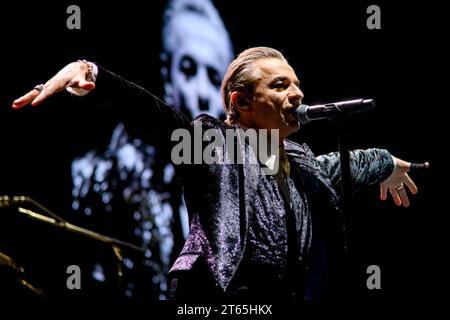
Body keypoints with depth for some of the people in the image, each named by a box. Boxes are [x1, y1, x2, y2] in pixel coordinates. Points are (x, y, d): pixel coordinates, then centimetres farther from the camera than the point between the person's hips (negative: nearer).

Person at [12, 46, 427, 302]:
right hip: (218, 295, -7)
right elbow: (150, 114, -22)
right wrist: (90, 74, -40)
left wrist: (388, 164, 55)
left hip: (290, 292, 7)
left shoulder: (300, 163, 15)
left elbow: (342, 165, 36)